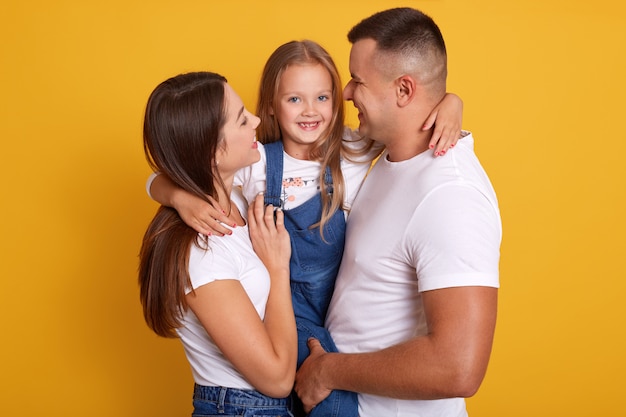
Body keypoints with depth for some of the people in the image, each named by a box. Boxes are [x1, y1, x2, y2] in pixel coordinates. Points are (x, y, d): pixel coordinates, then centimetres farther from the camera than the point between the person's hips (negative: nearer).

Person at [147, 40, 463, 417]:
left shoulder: (352, 151, -5)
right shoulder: (254, 163, -10)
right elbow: (159, 183, -8)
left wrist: (449, 103, -22)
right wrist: (183, 198, -29)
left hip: (345, 301, 3)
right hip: (287, 304, -2)